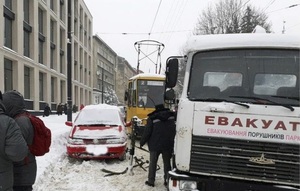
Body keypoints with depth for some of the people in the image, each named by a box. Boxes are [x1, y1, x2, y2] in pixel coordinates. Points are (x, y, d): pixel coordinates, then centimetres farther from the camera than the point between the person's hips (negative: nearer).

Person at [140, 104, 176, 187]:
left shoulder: (152, 118, -9)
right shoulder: (171, 116, 1)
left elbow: (147, 132, -8)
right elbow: (174, 131, 5)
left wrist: (142, 142, 4)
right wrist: (172, 141, 15)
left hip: (155, 145, -2)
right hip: (168, 145, 2)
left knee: (153, 163, 9)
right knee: (167, 163, 12)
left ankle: (151, 181, 12)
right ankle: (167, 180, 14)